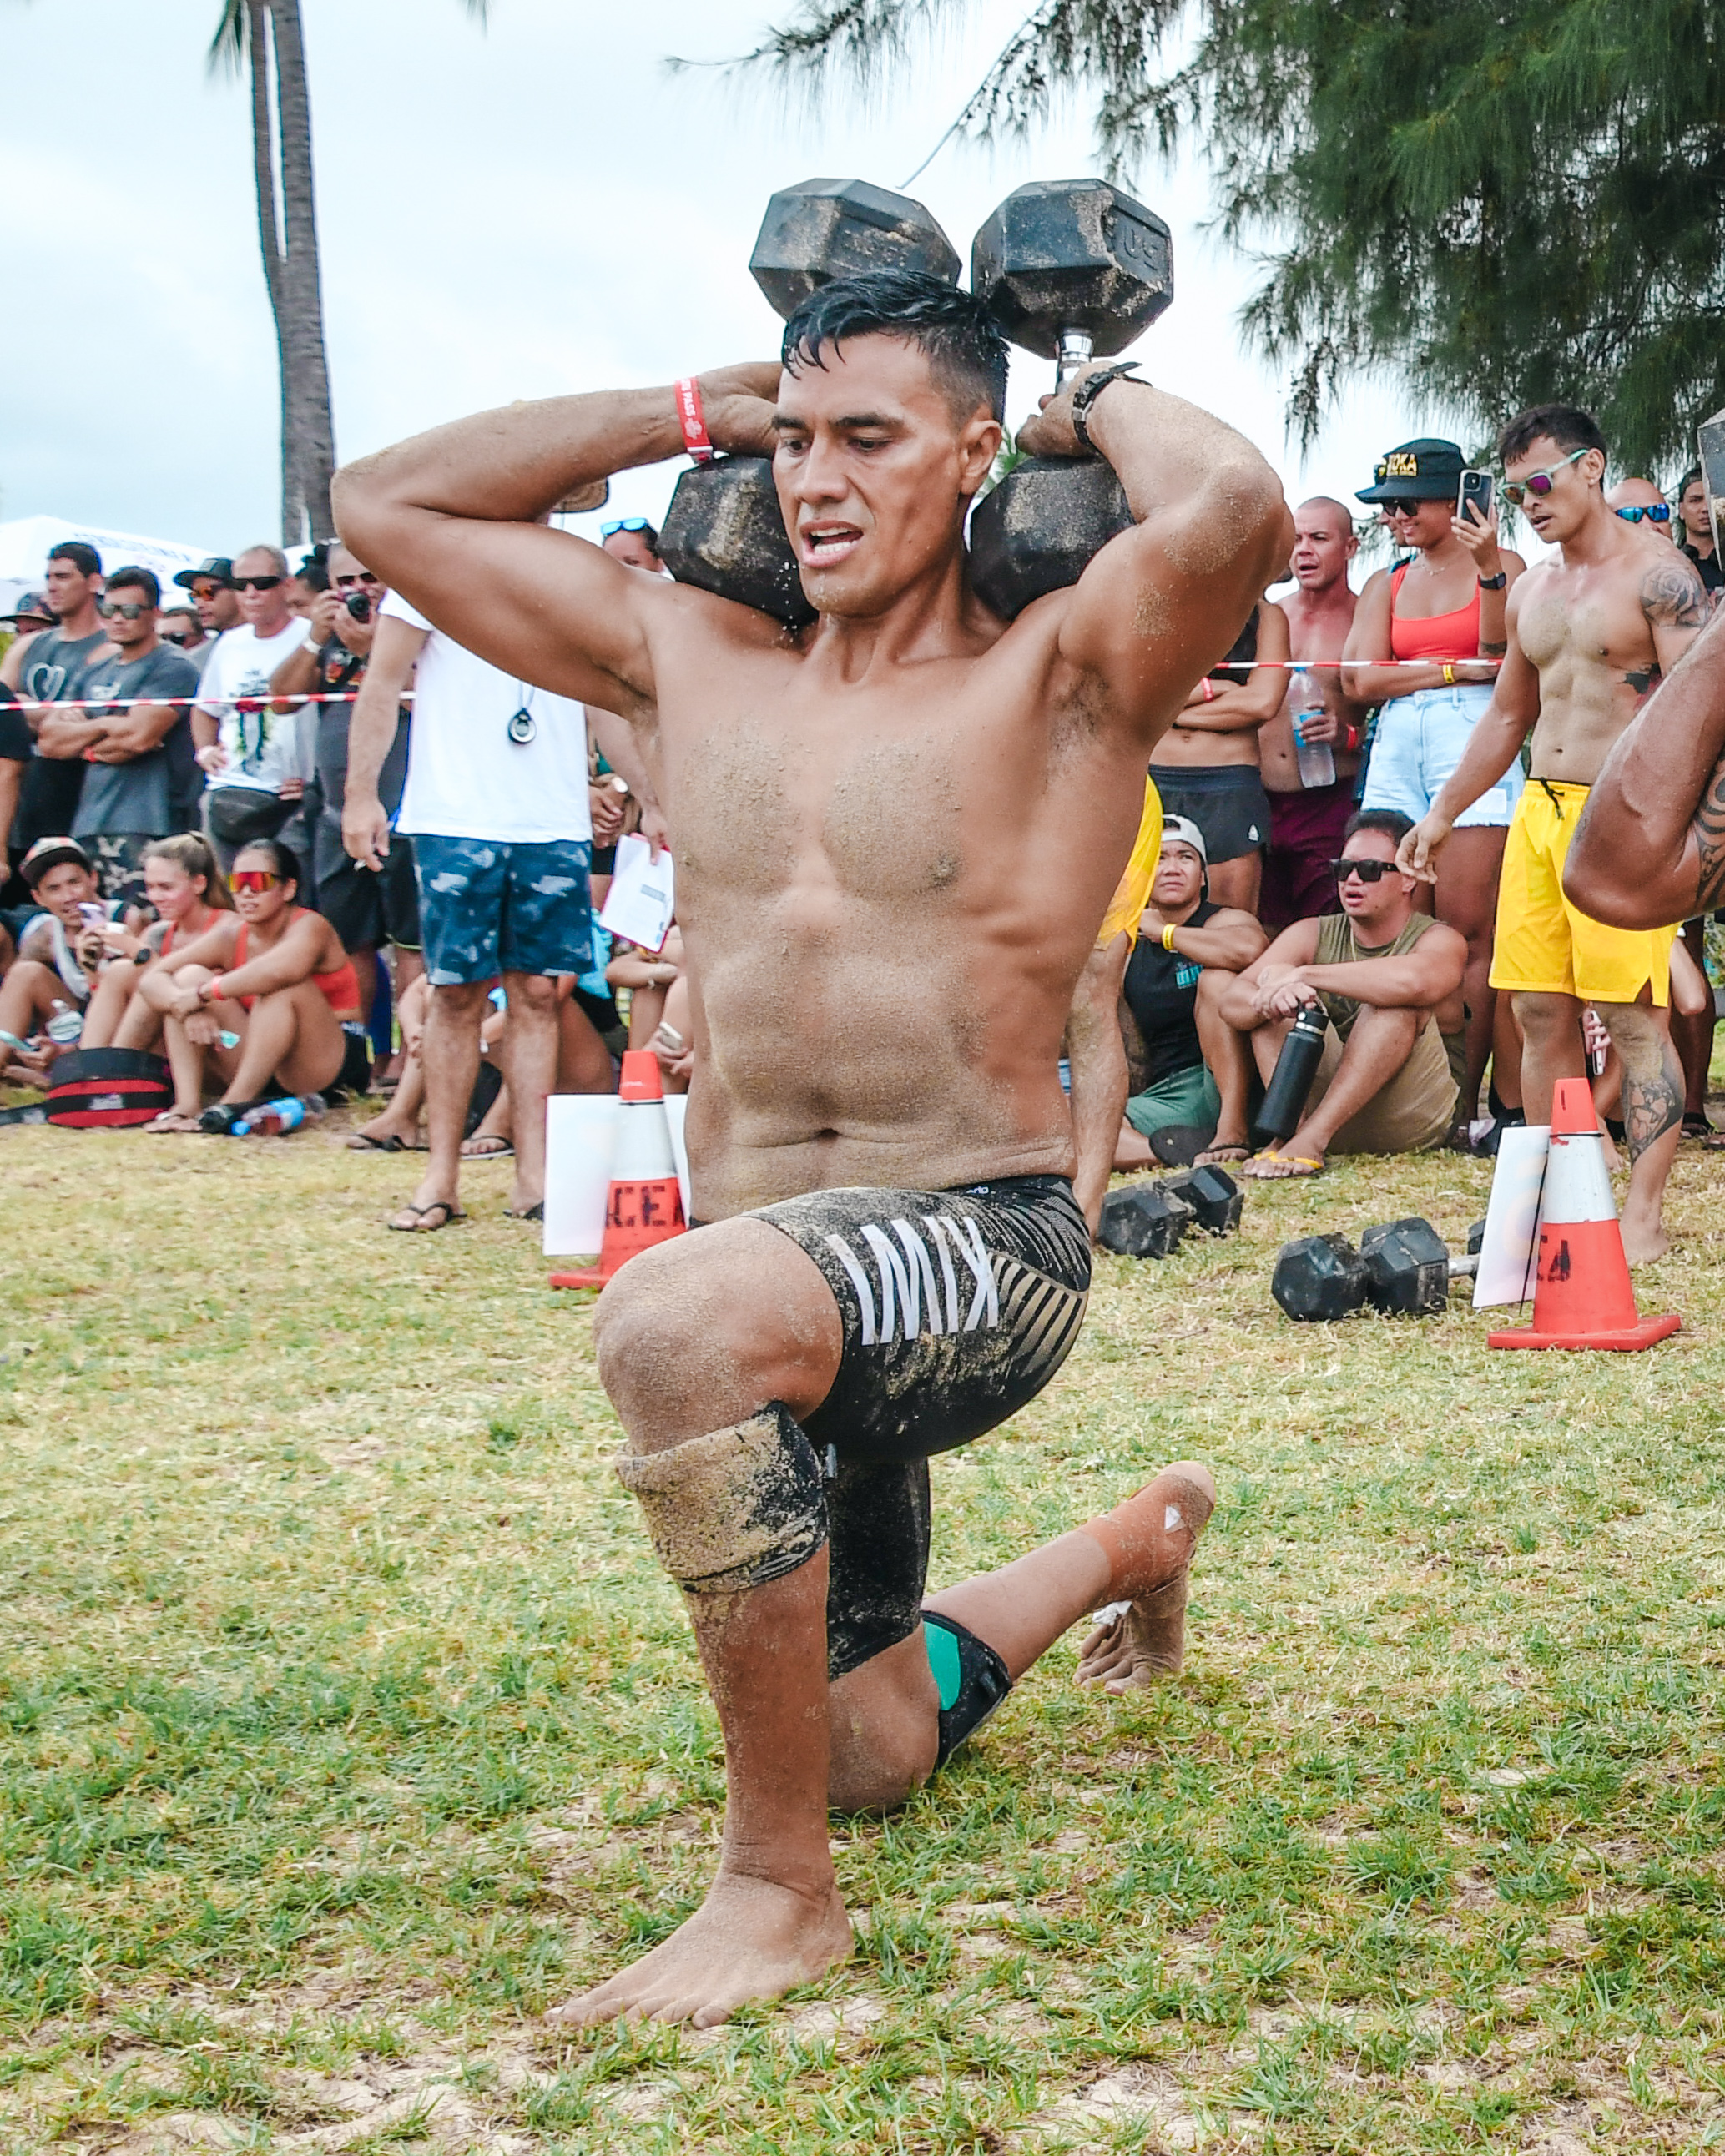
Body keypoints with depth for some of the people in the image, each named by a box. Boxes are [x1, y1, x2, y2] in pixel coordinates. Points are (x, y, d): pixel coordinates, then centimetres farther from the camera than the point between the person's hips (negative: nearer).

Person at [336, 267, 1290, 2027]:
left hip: (987, 1242, -7)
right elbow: (386, 502, 14)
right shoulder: (689, 662, 10)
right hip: (772, 1281, 7)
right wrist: (697, 414, 12)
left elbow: (1232, 510, -26)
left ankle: (779, 1893, -24)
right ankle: (1131, 1544, 52)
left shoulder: (1057, 673, -5)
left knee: (679, 1321, -40)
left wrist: (1103, 403, -4)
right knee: (857, 1752, 21)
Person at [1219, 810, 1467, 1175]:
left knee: (1396, 1000, -26)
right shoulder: (1312, 936, 7)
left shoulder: (1441, 941, -6)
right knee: (1282, 996, -11)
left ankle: (1311, 1138, -36)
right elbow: (1231, 1003, -7)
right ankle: (1288, 1128, -32)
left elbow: (1412, 980, -33)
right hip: (1318, 1100, 4)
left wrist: (1303, 974, -26)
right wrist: (1265, 1003, -32)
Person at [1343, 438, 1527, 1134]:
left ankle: (1464, 1104, -9)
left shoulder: (1502, 567, 8)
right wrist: (1456, 670, -2)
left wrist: (1490, 570, -14)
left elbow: (1500, 660, -6)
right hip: (1396, 747, 4)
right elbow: (1361, 679, 7)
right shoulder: (1386, 585, 20)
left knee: (1467, 933, -10)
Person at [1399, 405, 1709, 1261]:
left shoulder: (1656, 572, -6)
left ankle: (1643, 1216, -5)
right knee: (1539, 1013, 6)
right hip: (1540, 809, 8)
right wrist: (1442, 814, 25)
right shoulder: (1530, 591, 17)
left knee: (1634, 1017, -8)